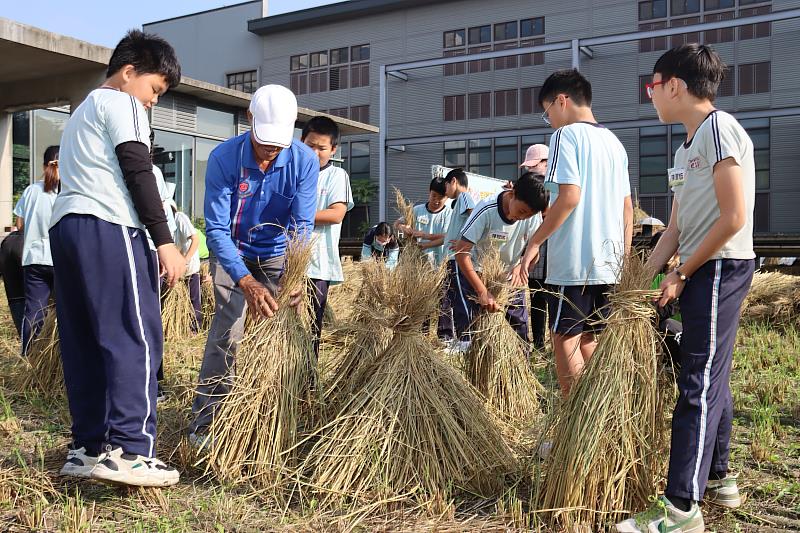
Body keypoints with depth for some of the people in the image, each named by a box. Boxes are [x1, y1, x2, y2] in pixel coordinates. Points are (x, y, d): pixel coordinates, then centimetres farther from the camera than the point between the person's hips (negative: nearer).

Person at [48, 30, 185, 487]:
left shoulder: (82, 111, 31)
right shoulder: (121, 104, 2)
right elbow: (138, 174, -9)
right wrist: (165, 241, -13)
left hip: (64, 226, 10)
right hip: (106, 227, -10)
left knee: (84, 344, 7)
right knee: (136, 337, -12)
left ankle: (89, 448, 9)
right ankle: (130, 450, -18)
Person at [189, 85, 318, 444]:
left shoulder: (305, 161, -20)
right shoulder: (224, 158, -25)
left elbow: (302, 225, -23)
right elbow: (217, 228, -27)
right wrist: (246, 282, -39)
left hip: (278, 254, 2)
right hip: (232, 252, -2)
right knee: (228, 330, -16)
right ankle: (204, 421, -8)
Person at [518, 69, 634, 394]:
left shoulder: (567, 135, -7)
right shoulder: (614, 142, 17)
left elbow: (569, 196, -18)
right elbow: (627, 209, 16)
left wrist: (535, 242, -11)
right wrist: (624, 258, 20)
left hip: (572, 261, -8)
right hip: (608, 262, 8)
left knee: (564, 339, 0)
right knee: (589, 341, 13)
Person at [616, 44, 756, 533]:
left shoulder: (720, 128, -12)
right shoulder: (686, 149, 17)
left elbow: (734, 217, -18)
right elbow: (676, 227, 15)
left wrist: (682, 274, -13)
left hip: (720, 268, -9)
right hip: (702, 273, 9)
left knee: (698, 385, -10)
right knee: (712, 379, 15)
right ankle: (718, 479, 28)